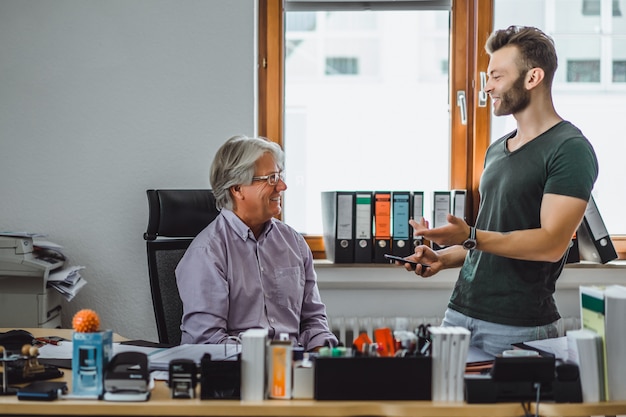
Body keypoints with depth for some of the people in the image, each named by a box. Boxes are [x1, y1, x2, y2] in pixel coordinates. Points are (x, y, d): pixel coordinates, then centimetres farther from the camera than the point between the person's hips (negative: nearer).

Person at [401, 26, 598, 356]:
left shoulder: (570, 150, -9)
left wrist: (470, 238, -27)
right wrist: (443, 258, 5)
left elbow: (552, 244, -18)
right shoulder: (496, 150, 16)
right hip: (460, 313, 7)